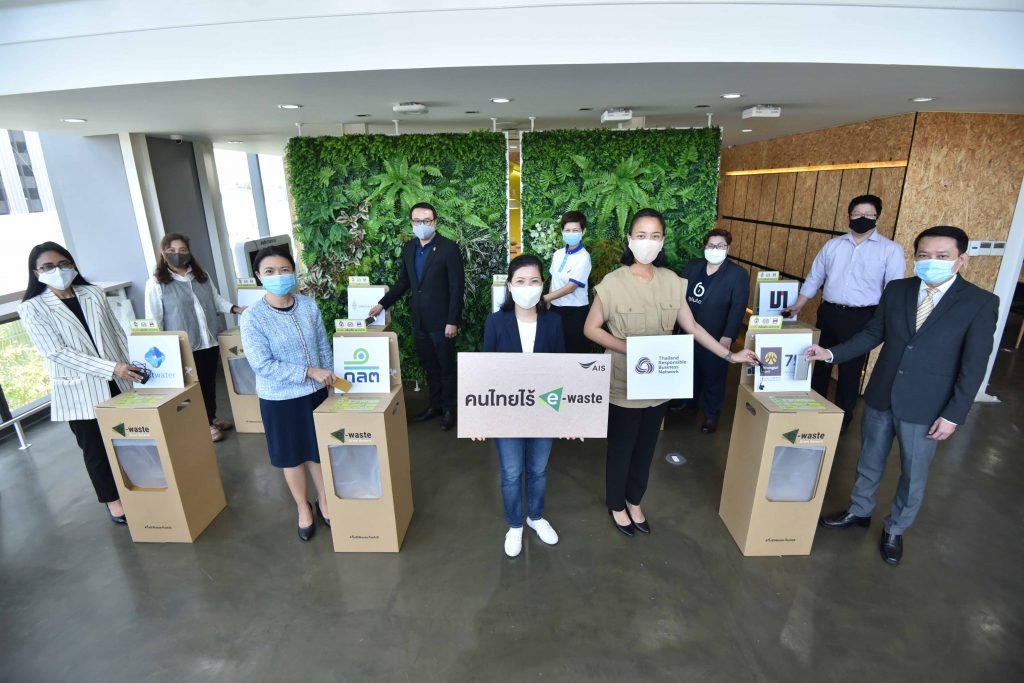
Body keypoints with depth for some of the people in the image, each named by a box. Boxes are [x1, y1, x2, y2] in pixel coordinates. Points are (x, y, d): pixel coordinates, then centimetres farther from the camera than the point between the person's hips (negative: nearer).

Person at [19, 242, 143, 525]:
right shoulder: (32, 309, -7)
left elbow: (118, 333, 10)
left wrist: (133, 365, 1)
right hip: (78, 391, -3)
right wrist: (111, 368, -23)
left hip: (118, 383, 3)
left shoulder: (94, 294, 5)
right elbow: (58, 353, -15)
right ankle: (113, 500, 28)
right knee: (96, 449, 10)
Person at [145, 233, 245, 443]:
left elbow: (216, 299, 15)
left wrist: (237, 309, -2)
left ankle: (211, 418, 32)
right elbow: (153, 320, -8)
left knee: (210, 382, 16)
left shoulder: (202, 276, 10)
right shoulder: (156, 284, -8)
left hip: (210, 342, 5)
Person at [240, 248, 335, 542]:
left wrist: (331, 379, 2)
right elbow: (263, 365, -20)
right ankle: (303, 507, 39)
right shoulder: (252, 317, -17)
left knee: (320, 450, 17)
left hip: (315, 392, 3)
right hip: (280, 399, -2)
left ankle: (324, 500, 40)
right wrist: (310, 371, -22)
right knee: (292, 456, 16)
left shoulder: (309, 305, -6)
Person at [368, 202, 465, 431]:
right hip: (419, 321, 6)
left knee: (446, 367, 8)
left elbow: (457, 287, -13)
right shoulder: (408, 248, 7)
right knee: (429, 367, 16)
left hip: (441, 321, -5)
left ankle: (449, 409, 23)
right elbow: (403, 282, 15)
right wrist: (383, 303, 9)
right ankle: (435, 405, 31)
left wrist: (453, 321, -16)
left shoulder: (449, 248, -11)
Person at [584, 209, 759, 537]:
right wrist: (627, 347, -22)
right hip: (624, 383, -4)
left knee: (646, 447, 20)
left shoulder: (671, 281, -2)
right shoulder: (613, 283, -15)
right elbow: (591, 329, -10)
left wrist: (730, 355, 3)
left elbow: (691, 326, 4)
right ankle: (616, 505, 37)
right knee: (621, 447, 13)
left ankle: (634, 501, 43)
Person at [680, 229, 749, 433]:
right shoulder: (692, 266, 5)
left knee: (713, 377, 9)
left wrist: (728, 337, -20)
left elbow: (738, 308, -13)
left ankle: (711, 415, 27)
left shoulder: (738, 274, -8)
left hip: (715, 338, -4)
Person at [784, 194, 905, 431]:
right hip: (828, 313, 4)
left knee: (850, 370, 7)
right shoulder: (832, 245, 7)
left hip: (861, 318, -3)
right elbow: (814, 278, 12)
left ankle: (843, 417, 25)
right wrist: (797, 306, 9)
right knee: (820, 362, 15)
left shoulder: (891, 250, -3)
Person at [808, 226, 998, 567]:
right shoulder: (896, 290, 0)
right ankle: (858, 511, 40)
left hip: (925, 408, -3)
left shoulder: (981, 303, -10)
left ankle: (895, 530, 35)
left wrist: (953, 415, -12)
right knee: (869, 461, 19)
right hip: (880, 397, 3)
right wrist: (831, 353, -7)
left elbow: (974, 366, -10)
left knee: (913, 475, 13)